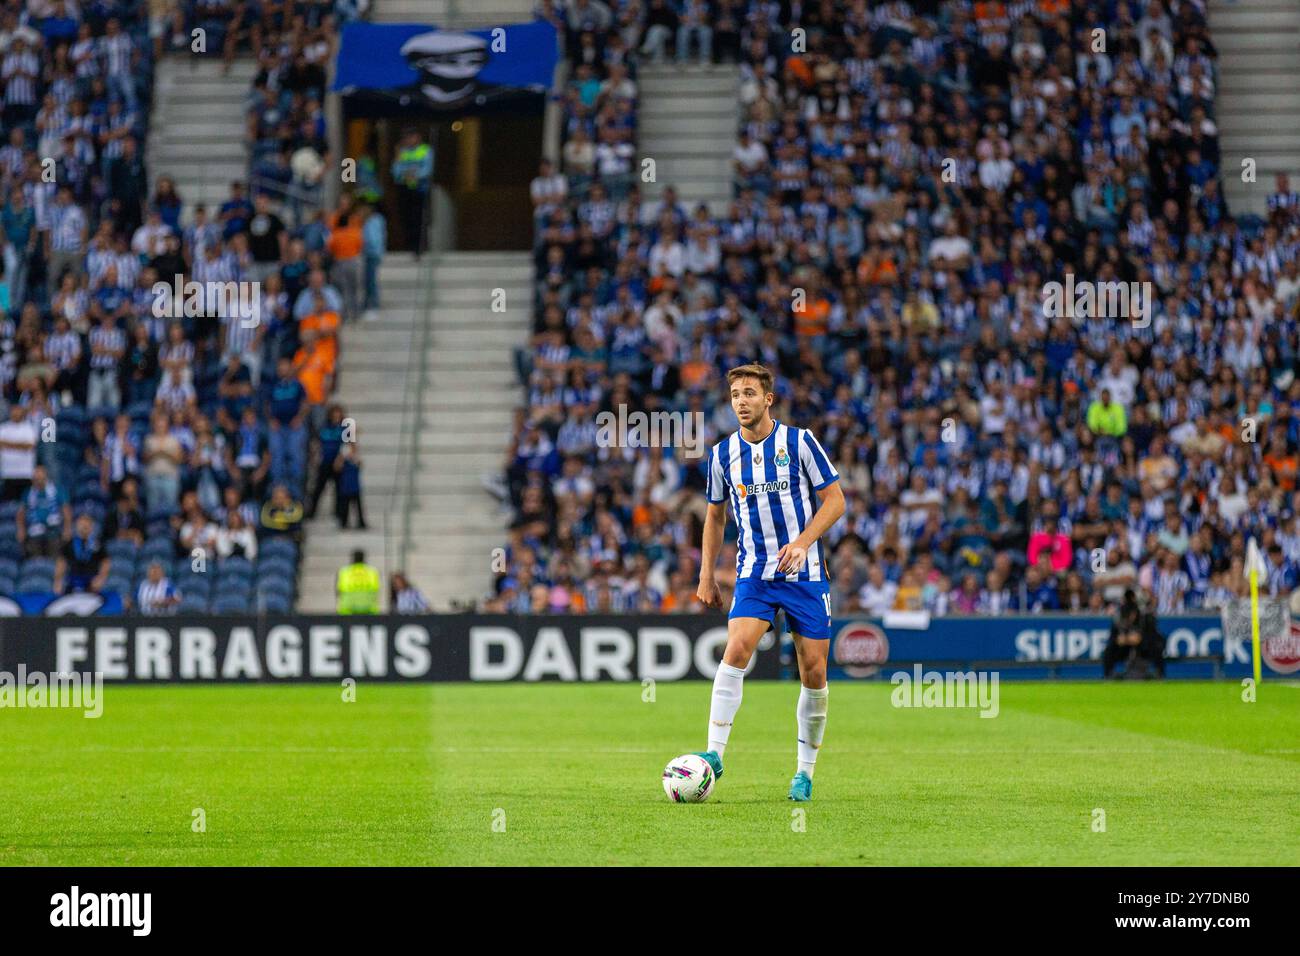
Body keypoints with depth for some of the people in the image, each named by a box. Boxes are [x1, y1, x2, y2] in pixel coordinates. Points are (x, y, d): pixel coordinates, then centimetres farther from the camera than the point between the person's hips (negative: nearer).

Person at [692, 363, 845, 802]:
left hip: (804, 571, -1)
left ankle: (806, 771, 12)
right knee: (737, 648, -22)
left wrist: (802, 542, -17)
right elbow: (715, 515, 17)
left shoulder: (798, 441, -5)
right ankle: (714, 754, -22)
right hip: (753, 572, 1)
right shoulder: (724, 453, 4)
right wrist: (706, 576, 12)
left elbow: (834, 500, -2)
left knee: (813, 669, -1)